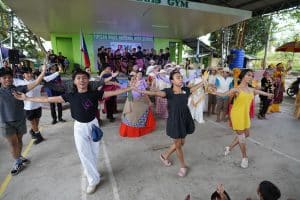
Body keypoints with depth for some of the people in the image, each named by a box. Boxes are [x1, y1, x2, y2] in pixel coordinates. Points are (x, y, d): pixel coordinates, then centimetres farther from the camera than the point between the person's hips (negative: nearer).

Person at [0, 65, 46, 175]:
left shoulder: (19, 89, -5)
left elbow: (35, 83, -13)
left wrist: (43, 72, -22)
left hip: (20, 120, 1)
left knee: (19, 140, 18)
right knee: (13, 143, 5)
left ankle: (19, 157, 39)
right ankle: (18, 162, 22)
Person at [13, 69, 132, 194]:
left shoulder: (95, 93, -12)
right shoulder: (70, 96, -9)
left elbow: (113, 92, -12)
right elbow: (48, 99, -3)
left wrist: (130, 88, -15)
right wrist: (27, 98, -2)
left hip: (93, 124, 0)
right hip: (79, 127, 0)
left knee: (94, 152, 15)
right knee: (84, 154, 8)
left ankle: (90, 172, 44)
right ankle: (94, 179, 27)